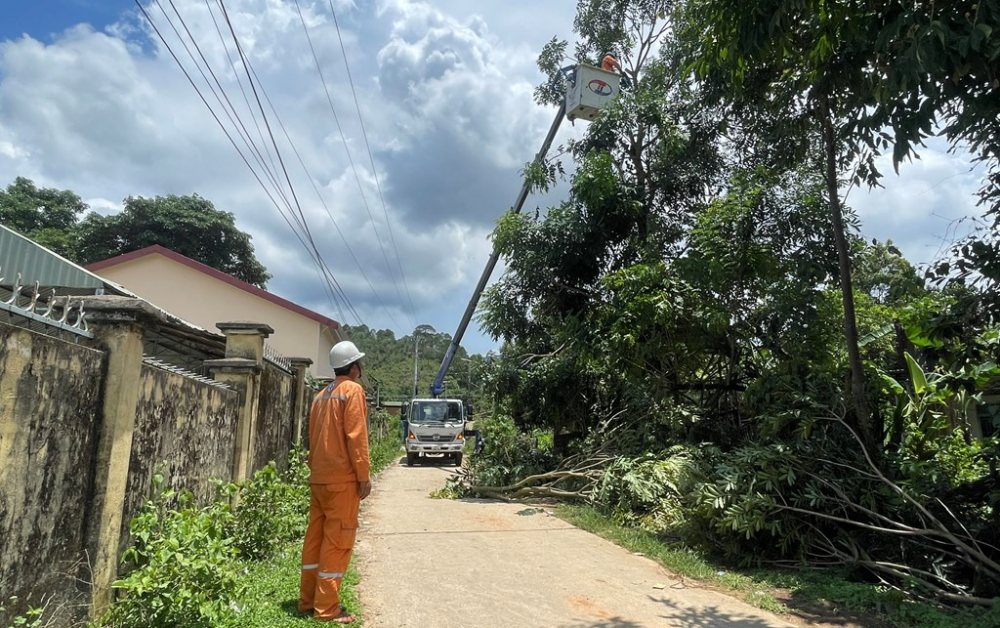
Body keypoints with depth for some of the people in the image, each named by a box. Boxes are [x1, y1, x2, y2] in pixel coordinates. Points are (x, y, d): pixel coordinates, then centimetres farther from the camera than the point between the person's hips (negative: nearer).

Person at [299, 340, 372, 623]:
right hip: (342, 478, -8)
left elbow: (313, 438, 16)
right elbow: (356, 437, -15)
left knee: (315, 537, 13)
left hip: (319, 478, 8)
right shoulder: (353, 390, -9)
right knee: (337, 540, -3)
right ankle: (327, 608, 1)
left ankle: (308, 600, 21)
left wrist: (315, 470, 20)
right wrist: (364, 476, -12)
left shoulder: (321, 395, 16)